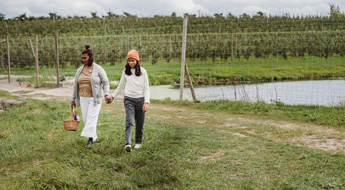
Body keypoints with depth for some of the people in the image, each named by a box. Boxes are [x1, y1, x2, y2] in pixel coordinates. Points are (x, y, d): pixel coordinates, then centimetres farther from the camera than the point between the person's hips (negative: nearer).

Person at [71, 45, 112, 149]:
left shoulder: (98, 69, -6)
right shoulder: (80, 70, 8)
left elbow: (105, 83, -6)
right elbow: (76, 85, 13)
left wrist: (107, 94, -22)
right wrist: (73, 99, 13)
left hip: (95, 99, -5)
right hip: (83, 99, 5)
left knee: (91, 118, -12)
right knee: (86, 119, 6)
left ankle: (90, 139, -13)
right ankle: (94, 137, 21)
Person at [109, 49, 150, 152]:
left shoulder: (142, 71, 0)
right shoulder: (125, 71, 6)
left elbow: (146, 88, -1)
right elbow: (121, 86, 19)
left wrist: (146, 102, -10)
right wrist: (113, 96, 19)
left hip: (140, 99, 0)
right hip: (129, 99, 0)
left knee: (139, 123, 7)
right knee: (129, 122, -15)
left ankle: (138, 142, 25)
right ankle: (128, 144, -26)